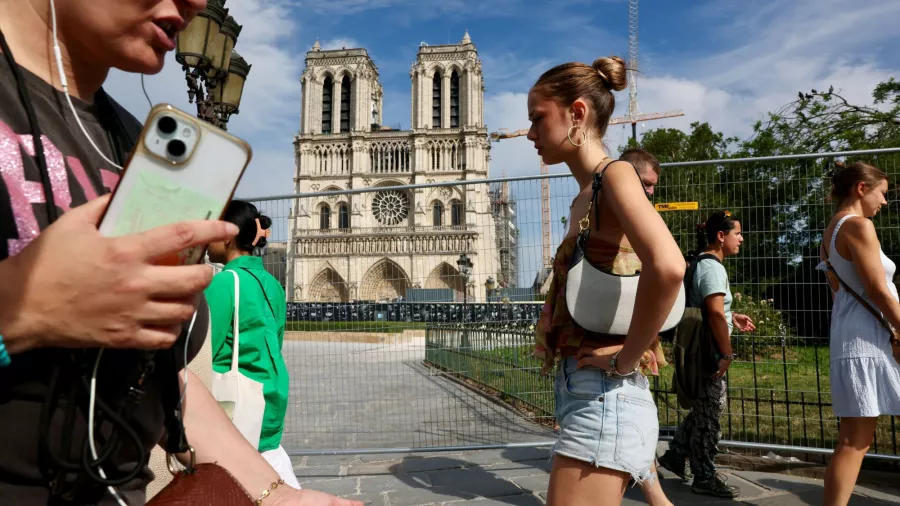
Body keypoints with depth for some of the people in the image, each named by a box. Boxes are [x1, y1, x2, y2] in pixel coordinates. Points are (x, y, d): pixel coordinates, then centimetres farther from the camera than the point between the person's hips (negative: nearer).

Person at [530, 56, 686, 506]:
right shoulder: (585, 196, 14)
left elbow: (667, 267, -31)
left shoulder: (614, 175, -13)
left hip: (603, 397, -9)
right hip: (580, 390, 9)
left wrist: (626, 358, -21)